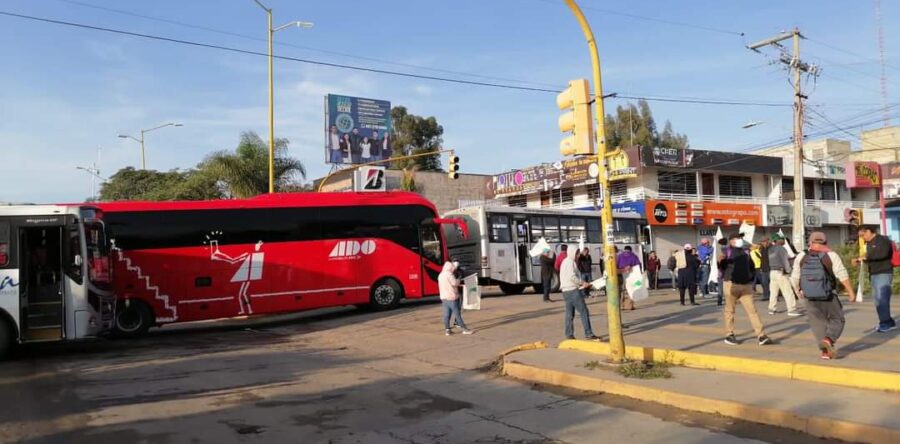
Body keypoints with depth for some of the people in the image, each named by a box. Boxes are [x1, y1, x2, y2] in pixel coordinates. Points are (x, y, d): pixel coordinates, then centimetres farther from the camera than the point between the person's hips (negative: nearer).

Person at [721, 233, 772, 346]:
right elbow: (722, 266, -11)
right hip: (732, 285, -4)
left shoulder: (745, 253, 14)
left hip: (746, 286, 4)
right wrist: (720, 261, -32)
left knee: (752, 310, -1)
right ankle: (729, 335, 14)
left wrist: (751, 279, 11)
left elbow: (751, 267, 23)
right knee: (730, 310, 4)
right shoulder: (728, 252, -2)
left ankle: (761, 336, -2)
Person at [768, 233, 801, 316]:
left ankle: (772, 309, 13)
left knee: (773, 291, 11)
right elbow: (785, 261, -13)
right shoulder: (781, 249, -12)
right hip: (781, 272, -8)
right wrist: (789, 271, -4)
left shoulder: (770, 250, 12)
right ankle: (792, 310, -3)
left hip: (772, 272, 8)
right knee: (788, 292, -3)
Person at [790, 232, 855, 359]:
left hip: (810, 298, 2)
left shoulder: (801, 257, -2)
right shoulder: (831, 256, -9)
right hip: (829, 297, -2)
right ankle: (828, 340, -10)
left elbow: (795, 278, 3)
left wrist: (798, 291, 20)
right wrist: (851, 292, 0)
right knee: (837, 320, 14)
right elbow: (843, 276, -10)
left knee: (818, 323, 13)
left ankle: (825, 350, 8)